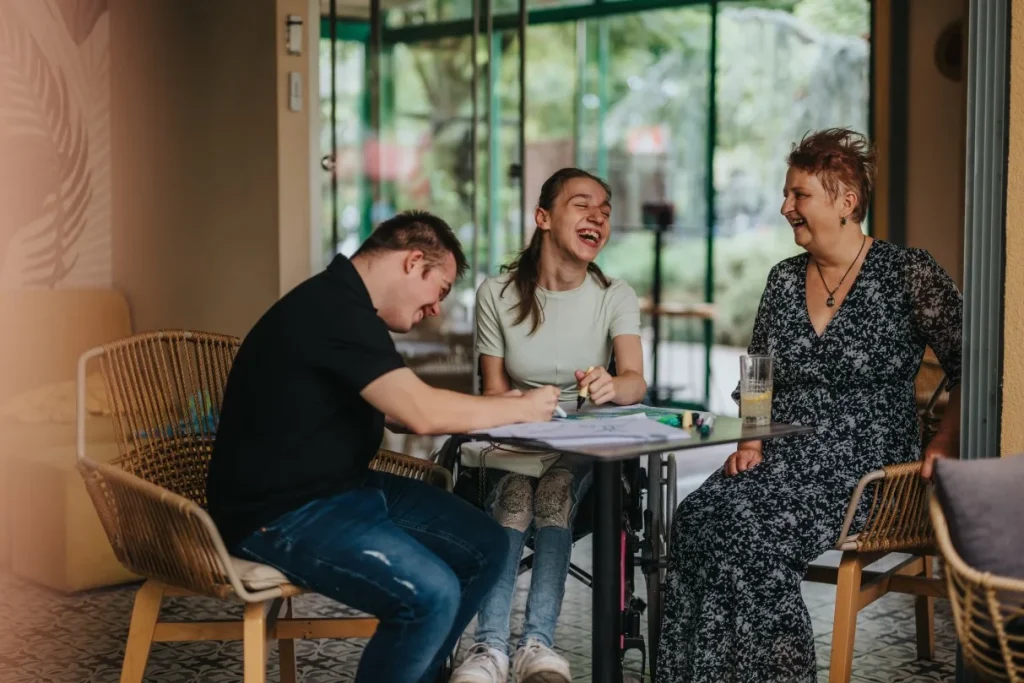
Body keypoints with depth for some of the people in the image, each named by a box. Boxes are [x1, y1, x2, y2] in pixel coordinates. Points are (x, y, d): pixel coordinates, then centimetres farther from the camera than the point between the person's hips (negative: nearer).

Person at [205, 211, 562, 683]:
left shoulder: (345, 307, 12)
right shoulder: (335, 310, -21)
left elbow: (400, 409, 19)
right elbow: (423, 414, -25)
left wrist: (500, 409, 9)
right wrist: (521, 409, -11)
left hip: (344, 488, 11)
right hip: (283, 512, -11)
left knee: (486, 546, 4)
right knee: (431, 593, -27)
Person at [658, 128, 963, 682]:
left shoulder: (907, 274, -2)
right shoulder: (783, 279, 14)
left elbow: (969, 370, -1)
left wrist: (944, 444, -13)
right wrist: (751, 442, 4)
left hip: (864, 469, -5)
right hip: (781, 464, 5)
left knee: (745, 530, -30)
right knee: (696, 518, -25)